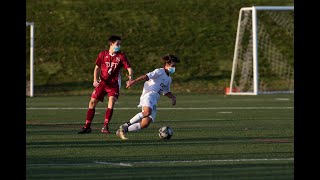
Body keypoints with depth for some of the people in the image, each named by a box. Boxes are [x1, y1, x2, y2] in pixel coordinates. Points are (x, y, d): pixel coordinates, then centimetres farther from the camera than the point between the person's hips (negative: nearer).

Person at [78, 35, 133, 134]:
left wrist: (130, 75, -31)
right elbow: (97, 68, 12)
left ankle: (105, 127, -17)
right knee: (92, 102, -3)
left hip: (114, 84, -2)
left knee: (111, 101, -23)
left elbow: (129, 68, -9)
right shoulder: (103, 54, 2)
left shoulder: (121, 56, -4)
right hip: (102, 82, 2)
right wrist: (95, 80, -2)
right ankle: (87, 126, 9)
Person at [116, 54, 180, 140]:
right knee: (147, 113, -38)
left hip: (154, 101, 8)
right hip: (149, 94, -8)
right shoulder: (160, 72, 2)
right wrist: (134, 81, -24)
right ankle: (126, 125, -26)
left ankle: (124, 130, 0)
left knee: (145, 124, -8)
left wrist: (173, 97, 20)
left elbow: (166, 92, 41)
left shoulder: (169, 79, 29)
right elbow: (147, 76, -11)